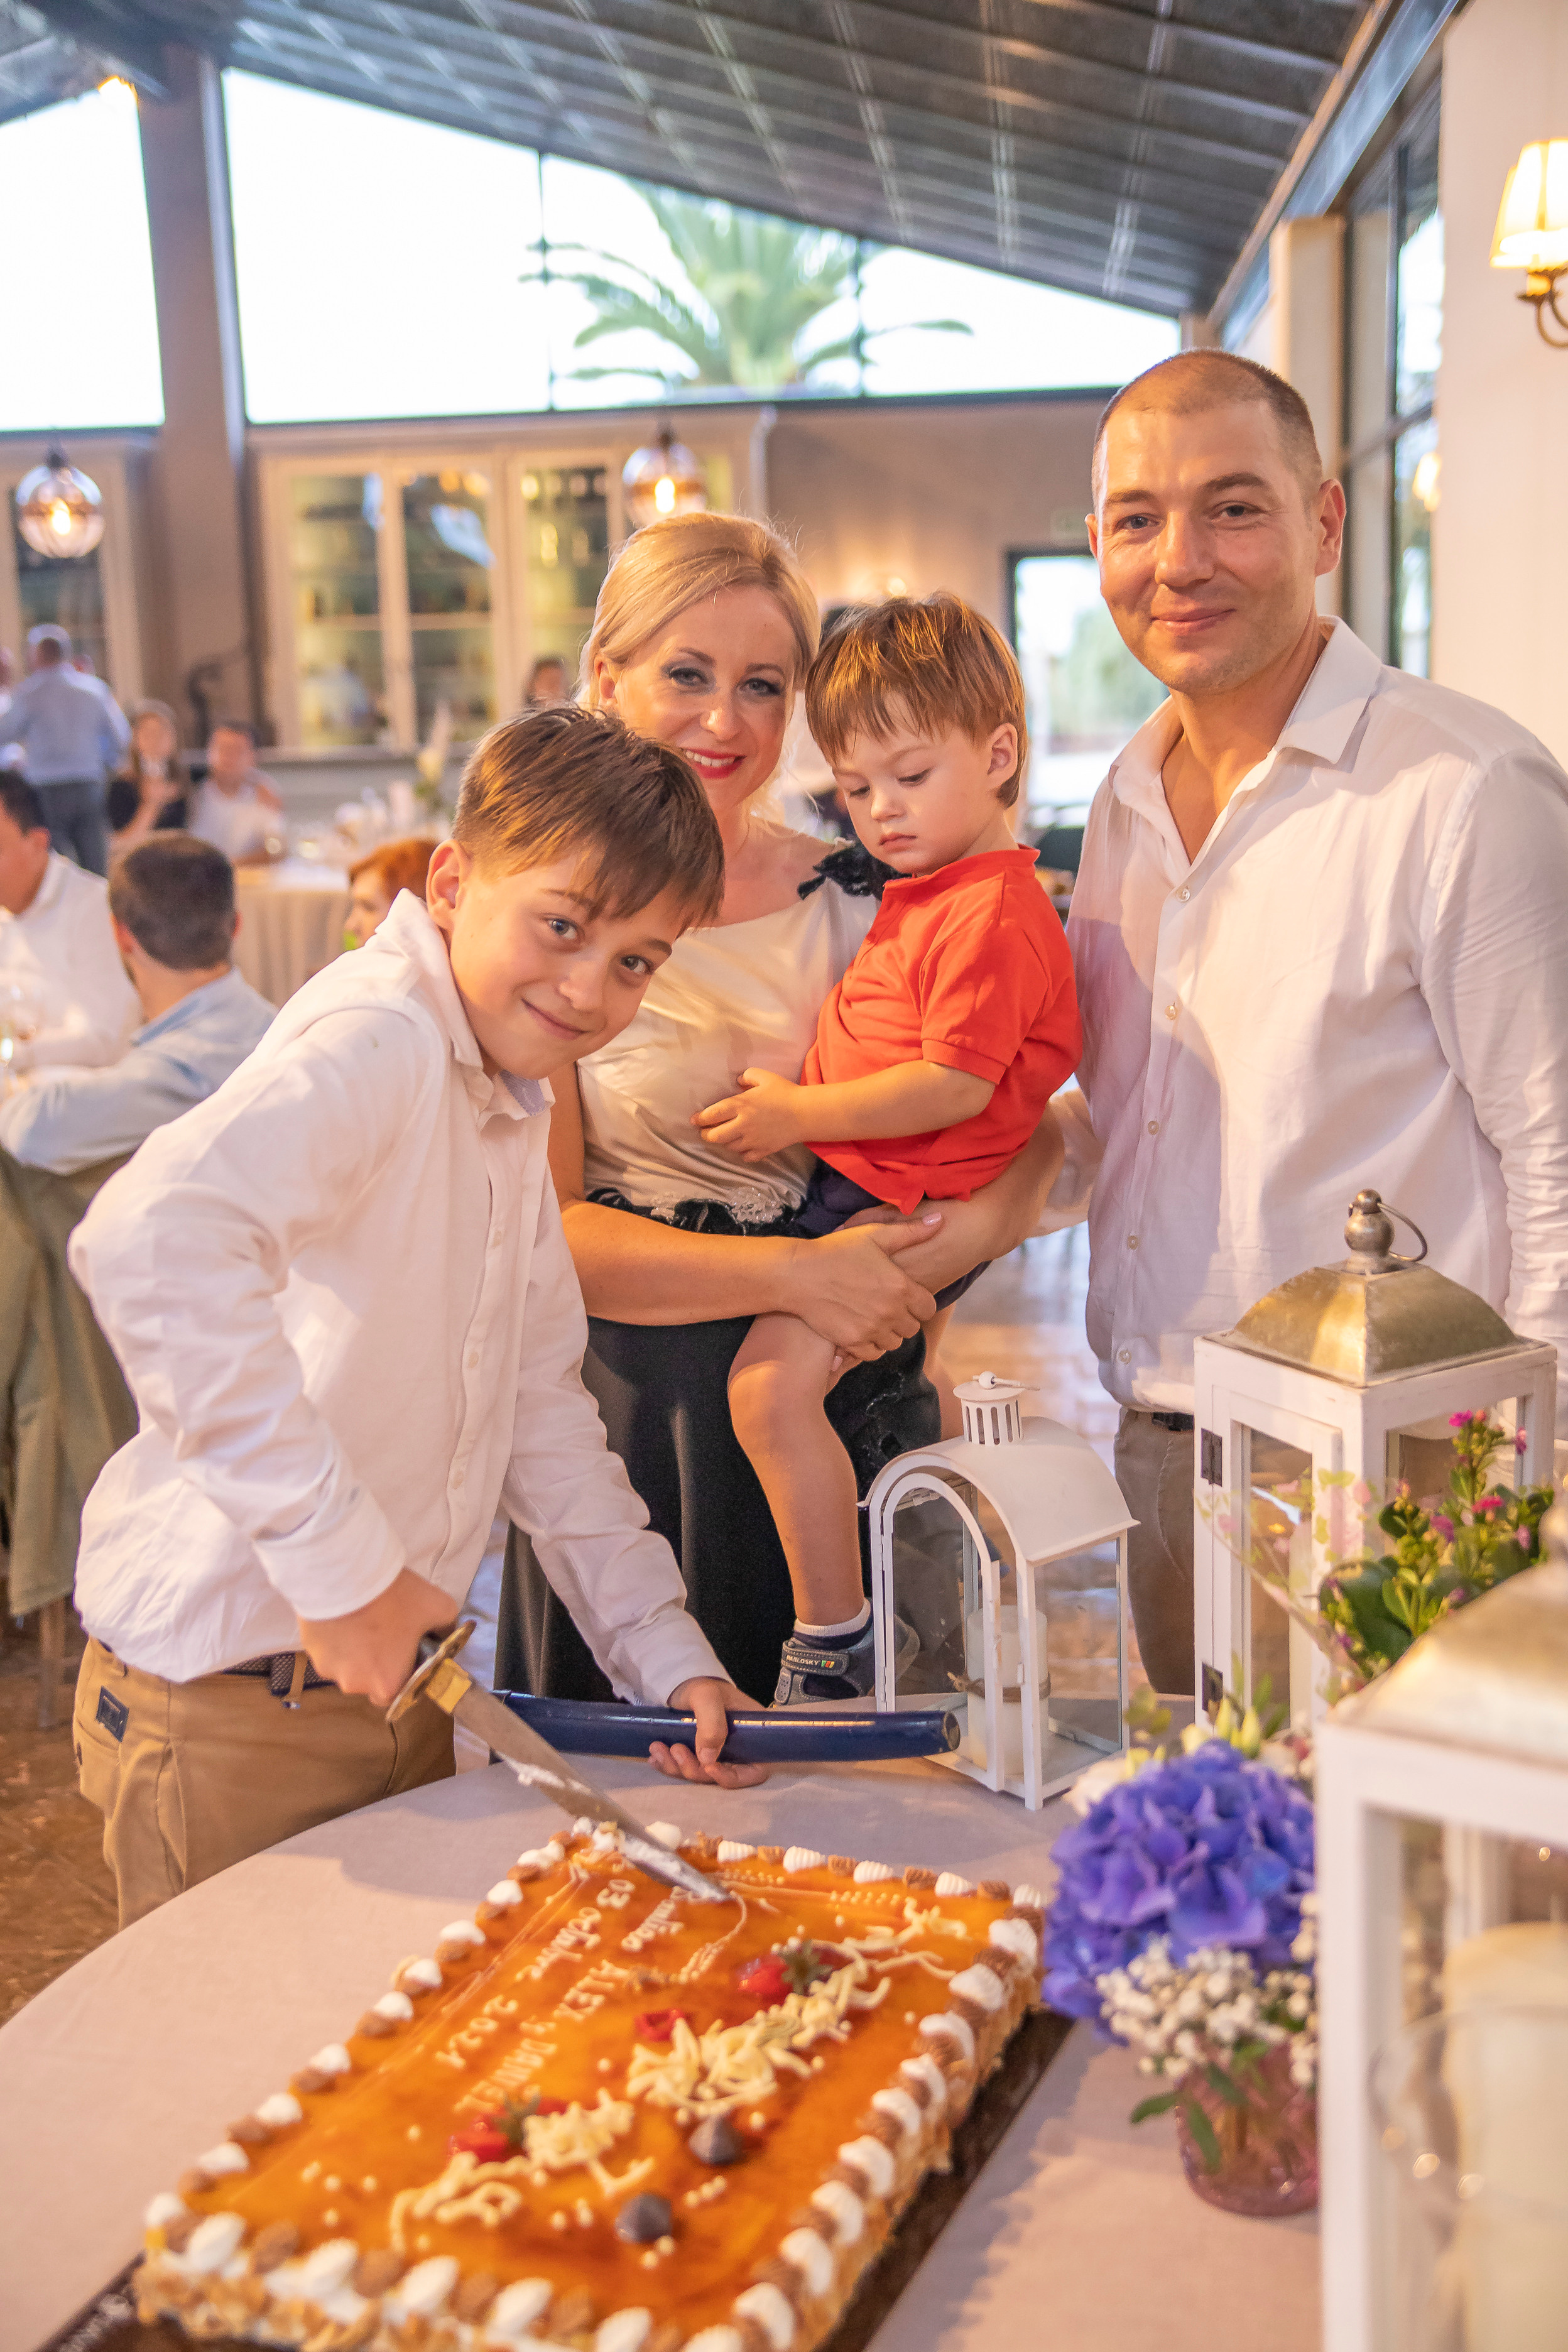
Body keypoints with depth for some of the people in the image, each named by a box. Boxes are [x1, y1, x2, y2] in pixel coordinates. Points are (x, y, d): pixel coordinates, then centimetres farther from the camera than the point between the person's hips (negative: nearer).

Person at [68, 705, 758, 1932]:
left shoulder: (513, 1101, 10)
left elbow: (539, 1398, 13)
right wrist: (340, 1562, -35)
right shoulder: (376, 1041, -22)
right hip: (233, 1694, -9)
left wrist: (666, 1651, 6)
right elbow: (153, 1241, -40)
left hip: (390, 1674, 9)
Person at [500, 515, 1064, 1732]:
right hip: (638, 1415, -2)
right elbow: (543, 1232, -10)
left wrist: (972, 1228, -16)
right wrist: (796, 1274, -19)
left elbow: (1026, 1119, 5)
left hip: (852, 1408, 3)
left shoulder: (861, 900, 5)